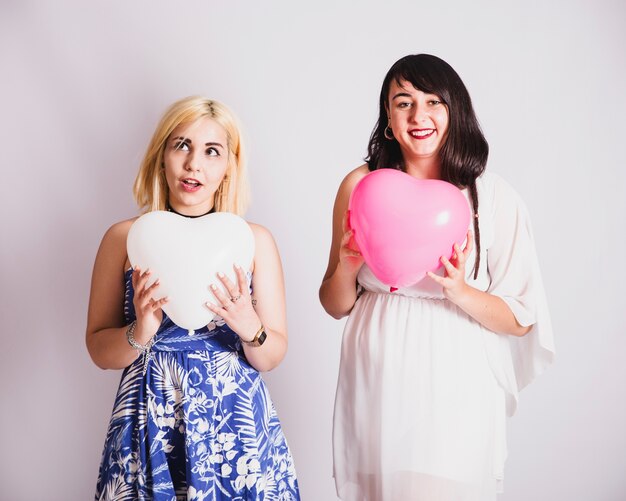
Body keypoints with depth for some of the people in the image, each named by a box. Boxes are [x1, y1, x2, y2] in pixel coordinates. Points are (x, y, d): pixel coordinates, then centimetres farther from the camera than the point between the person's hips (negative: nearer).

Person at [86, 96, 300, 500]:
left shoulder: (256, 240, -1)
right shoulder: (125, 238, -1)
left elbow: (272, 357, 1)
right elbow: (99, 350, 1)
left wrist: (249, 328, -20)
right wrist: (139, 333, -19)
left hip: (236, 423, 0)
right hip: (150, 424, 0)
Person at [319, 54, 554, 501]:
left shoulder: (493, 196, -6)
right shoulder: (361, 185, -1)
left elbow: (521, 320, -5)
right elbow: (335, 306, 5)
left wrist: (460, 291, -21)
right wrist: (346, 267, -15)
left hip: (455, 393, -1)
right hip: (375, 384, 2)